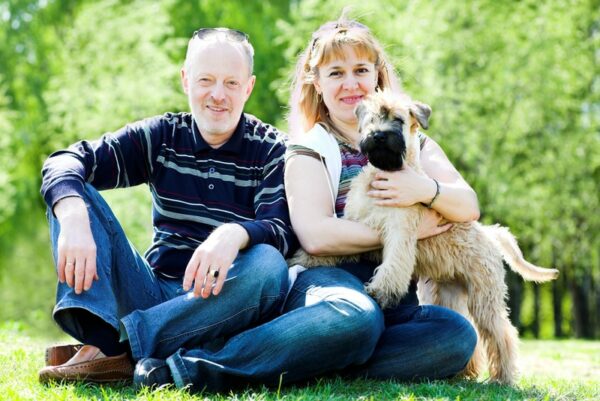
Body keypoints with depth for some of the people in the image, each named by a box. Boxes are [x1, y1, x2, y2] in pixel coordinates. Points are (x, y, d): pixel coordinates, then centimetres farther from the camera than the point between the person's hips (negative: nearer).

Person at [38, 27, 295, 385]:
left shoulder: (272, 150, 0)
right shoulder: (161, 136, 5)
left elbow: (282, 233, -16)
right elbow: (66, 161, -7)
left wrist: (235, 234, -40)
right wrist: (72, 216, -30)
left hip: (218, 305, -2)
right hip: (154, 291, 3)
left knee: (269, 266, -34)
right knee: (73, 194, -10)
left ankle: (116, 348, -34)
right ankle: (100, 337, -34)